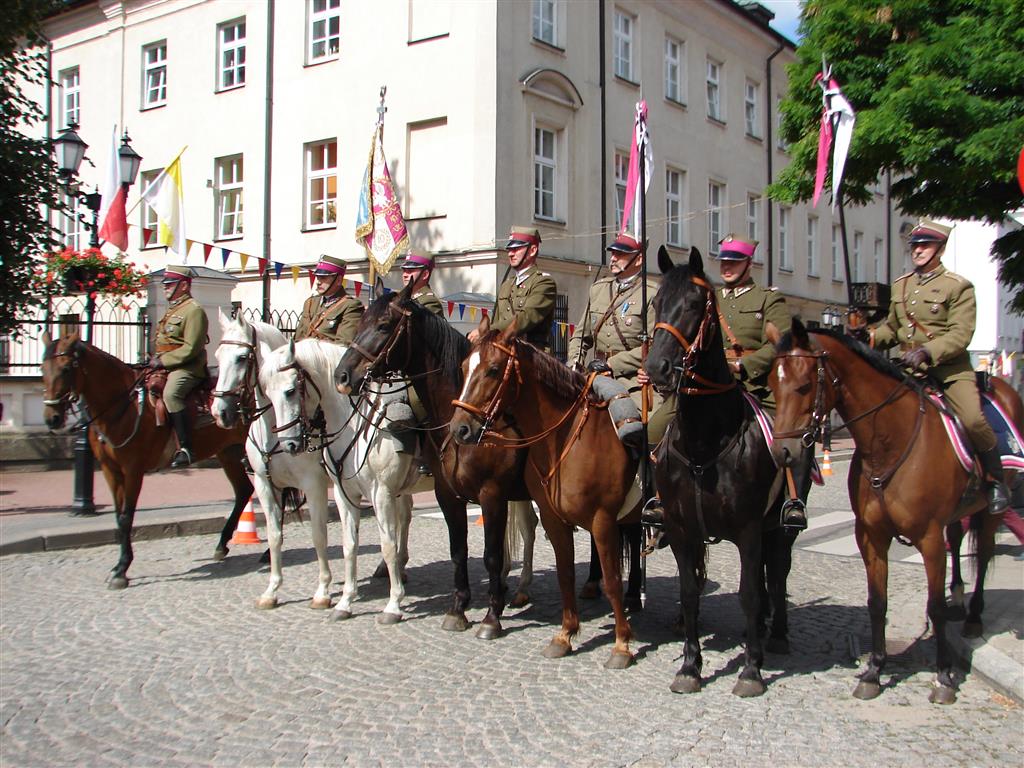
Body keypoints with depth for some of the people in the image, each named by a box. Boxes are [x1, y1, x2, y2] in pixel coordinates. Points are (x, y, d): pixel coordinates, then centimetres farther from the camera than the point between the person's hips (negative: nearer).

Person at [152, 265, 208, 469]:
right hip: (168, 367, 11)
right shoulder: (172, 310, 21)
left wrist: (163, 360, -18)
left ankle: (185, 448, -36)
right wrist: (158, 359, 12)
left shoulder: (193, 310, -10)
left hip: (187, 368, -11)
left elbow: (190, 348, -19)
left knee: (170, 393, -35)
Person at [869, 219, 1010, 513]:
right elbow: (892, 329, 23)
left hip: (950, 368, -5)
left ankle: (995, 480, -1)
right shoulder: (900, 286, 13)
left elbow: (960, 334, -13)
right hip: (910, 369, 5)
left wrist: (927, 351, -29)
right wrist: (871, 337, 1)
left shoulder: (959, 287, -3)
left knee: (973, 419, -24)